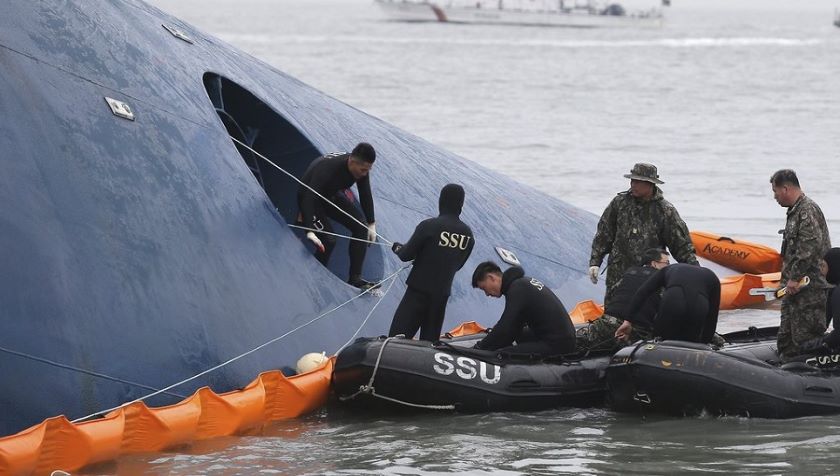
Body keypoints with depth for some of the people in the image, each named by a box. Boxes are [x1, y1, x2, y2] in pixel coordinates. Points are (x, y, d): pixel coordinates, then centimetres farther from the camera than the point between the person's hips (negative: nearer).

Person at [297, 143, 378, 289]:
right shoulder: (328, 168, -41)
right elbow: (309, 197, -44)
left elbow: (365, 195, -4)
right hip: (310, 199, -7)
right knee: (328, 240, -21)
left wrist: (371, 225, 0)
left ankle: (355, 278, 1)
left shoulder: (361, 169, -20)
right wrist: (310, 231, -52)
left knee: (360, 227, -4)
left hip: (331, 196, 7)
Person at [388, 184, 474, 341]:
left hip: (419, 289, -5)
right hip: (442, 293, 5)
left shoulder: (429, 226, -15)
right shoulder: (468, 234, 1)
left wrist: (397, 247, 12)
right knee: (430, 339, 11)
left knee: (398, 335, -4)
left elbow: (406, 255, -9)